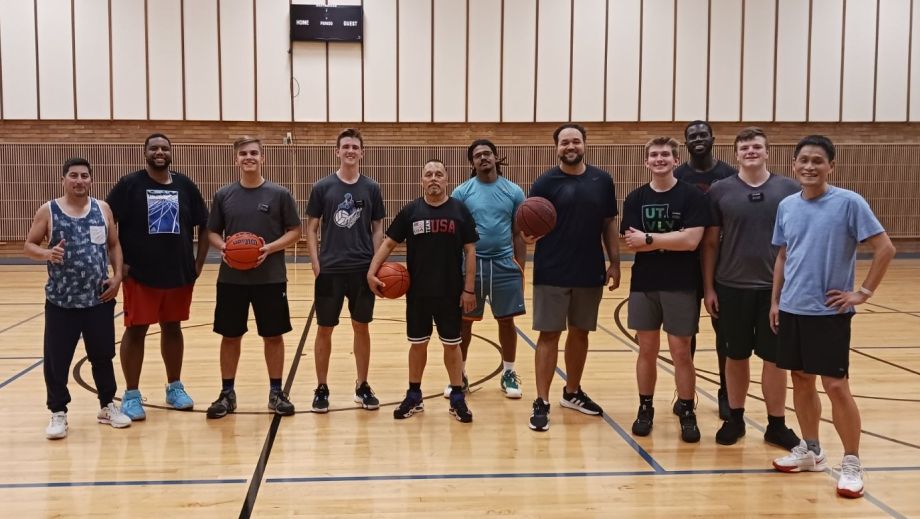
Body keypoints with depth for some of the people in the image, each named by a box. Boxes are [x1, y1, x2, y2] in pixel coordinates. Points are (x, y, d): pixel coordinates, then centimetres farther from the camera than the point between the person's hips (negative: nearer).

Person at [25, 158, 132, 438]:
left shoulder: (102, 209, 4)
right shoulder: (48, 211, -3)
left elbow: (114, 244, 10)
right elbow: (29, 245, 0)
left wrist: (117, 275, -3)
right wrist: (47, 253, -22)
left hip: (99, 299, 2)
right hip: (61, 302, -2)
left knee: (103, 356, 12)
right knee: (56, 359, 2)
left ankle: (107, 406, 28)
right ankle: (58, 413, 17)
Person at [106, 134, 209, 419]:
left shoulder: (185, 185, 4)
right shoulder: (130, 183, -5)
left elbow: (204, 226, 11)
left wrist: (199, 263, 4)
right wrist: (118, 263, -10)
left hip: (180, 273, 3)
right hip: (139, 274, -3)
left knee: (173, 328, 14)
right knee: (135, 330, 1)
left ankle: (175, 387, 28)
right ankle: (131, 395, 12)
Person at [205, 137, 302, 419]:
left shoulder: (279, 194, -2)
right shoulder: (223, 195, 3)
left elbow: (295, 231, 0)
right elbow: (212, 232, 9)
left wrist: (270, 248, -15)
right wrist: (222, 246, -12)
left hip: (271, 278, -1)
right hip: (231, 278, 2)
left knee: (273, 335, 6)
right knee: (230, 336, 8)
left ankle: (276, 392, 19)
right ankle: (227, 393, 21)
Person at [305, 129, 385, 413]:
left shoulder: (371, 188, 4)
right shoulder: (322, 187, 0)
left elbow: (377, 229, 8)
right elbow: (311, 228, 3)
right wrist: (316, 264, -6)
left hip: (363, 270, 1)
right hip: (329, 270, -1)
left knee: (361, 327, 9)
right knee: (324, 329, 5)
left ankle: (362, 386, 21)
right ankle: (321, 388, 17)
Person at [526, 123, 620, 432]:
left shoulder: (602, 181, 5)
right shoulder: (545, 183, -4)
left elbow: (609, 226, 10)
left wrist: (614, 263, 5)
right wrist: (528, 235, -28)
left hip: (590, 273, 4)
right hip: (552, 274, -3)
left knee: (580, 333, 15)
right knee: (549, 335, -1)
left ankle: (572, 393, 31)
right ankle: (541, 402, 5)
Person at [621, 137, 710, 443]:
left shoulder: (692, 196, -5)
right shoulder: (635, 199, 4)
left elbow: (691, 240, -16)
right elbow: (629, 243, -5)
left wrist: (649, 239, -13)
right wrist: (671, 240, -12)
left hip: (681, 286, -3)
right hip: (644, 285, 3)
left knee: (681, 352, 3)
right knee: (647, 350, 10)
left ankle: (687, 413, 15)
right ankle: (645, 409, 23)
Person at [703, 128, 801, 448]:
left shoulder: (790, 190, 1)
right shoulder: (720, 191, 0)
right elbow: (710, 243, 2)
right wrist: (708, 287, -1)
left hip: (777, 288, 0)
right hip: (731, 287, 0)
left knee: (775, 359, 6)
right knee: (735, 356, 10)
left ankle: (777, 425, 19)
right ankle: (735, 419, 25)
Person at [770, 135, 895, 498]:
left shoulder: (849, 203, -10)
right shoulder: (787, 206, 6)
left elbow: (885, 248, -10)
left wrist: (864, 292, -11)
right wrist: (775, 300, 12)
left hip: (830, 312, -5)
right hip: (792, 309, 5)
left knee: (836, 386, -3)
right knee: (801, 380, 13)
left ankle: (851, 464, 10)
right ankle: (811, 451, 29)